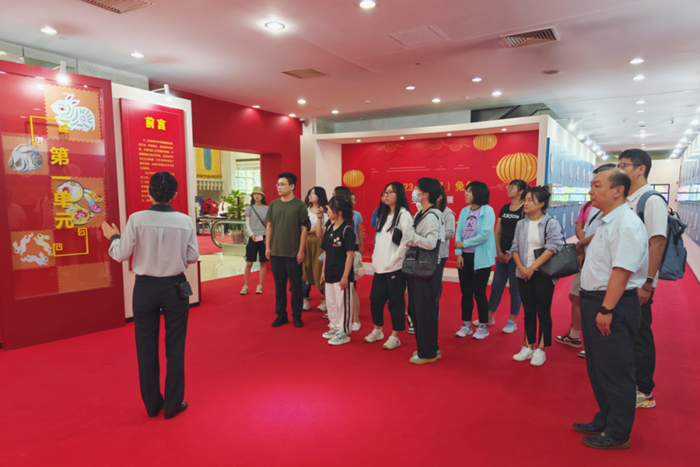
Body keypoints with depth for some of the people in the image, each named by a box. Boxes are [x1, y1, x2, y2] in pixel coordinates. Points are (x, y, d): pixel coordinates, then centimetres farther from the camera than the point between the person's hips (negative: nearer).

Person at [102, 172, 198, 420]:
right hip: (175, 288, 0)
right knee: (175, 348, 12)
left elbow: (121, 254, -5)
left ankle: (152, 404, 28)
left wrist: (113, 237, 14)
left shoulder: (136, 220, -11)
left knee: (146, 347, 16)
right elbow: (193, 256, -3)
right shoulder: (185, 221, -9)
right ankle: (173, 404, 21)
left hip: (145, 288, 1)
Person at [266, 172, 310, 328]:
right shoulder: (274, 204, 5)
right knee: (279, 284, 11)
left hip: (293, 253, -4)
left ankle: (296, 316, 19)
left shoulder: (299, 205, -7)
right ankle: (281, 315, 23)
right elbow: (269, 226, 10)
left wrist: (301, 251, -10)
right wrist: (267, 247, 5)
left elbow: (304, 229, -7)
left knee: (296, 285, 6)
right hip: (276, 252, 4)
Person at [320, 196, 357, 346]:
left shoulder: (347, 229, -14)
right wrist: (323, 271, 15)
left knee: (343, 304, 2)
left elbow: (350, 254, -16)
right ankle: (335, 328, 32)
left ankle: (344, 333, 14)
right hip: (330, 274, 8)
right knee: (331, 303, 17)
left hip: (342, 276, -8)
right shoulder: (329, 229, 9)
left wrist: (345, 276, -17)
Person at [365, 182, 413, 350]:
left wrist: (396, 256, -18)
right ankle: (377, 331, 31)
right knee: (375, 299, 13)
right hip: (380, 266, 8)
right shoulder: (383, 214, 17)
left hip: (396, 267, -8)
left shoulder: (404, 215, -9)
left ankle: (395, 337, 14)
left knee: (395, 301, 1)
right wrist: (375, 258, 14)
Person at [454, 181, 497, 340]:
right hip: (465, 257, 5)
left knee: (479, 293, 2)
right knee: (466, 292, 10)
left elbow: (485, 234, -18)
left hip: (480, 257, -5)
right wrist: (459, 254, -5)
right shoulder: (464, 211, 8)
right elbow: (459, 233, 5)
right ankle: (466, 325, 22)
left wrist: (463, 244, -11)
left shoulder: (488, 211, -8)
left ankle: (483, 327, 17)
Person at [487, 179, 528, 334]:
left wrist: (511, 254, -12)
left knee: (514, 288, 4)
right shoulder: (504, 208, 10)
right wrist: (499, 252, 1)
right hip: (502, 254, 6)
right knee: (496, 285, 11)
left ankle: (512, 322, 16)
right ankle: (489, 317, 22)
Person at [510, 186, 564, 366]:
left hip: (543, 274, -5)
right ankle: (528, 347, 21)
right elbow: (515, 247, 7)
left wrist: (533, 267, -19)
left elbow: (552, 247, -18)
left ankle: (540, 350, 12)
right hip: (523, 274, 5)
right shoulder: (521, 224, 9)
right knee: (528, 312, 12)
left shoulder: (551, 223, -7)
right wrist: (521, 267, -8)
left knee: (543, 313, 3)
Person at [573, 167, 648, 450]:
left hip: (612, 305, -10)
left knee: (615, 372, 4)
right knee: (598, 367, 20)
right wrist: (591, 304, 17)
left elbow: (621, 271, -24)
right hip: (596, 301, 10)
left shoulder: (627, 225, -18)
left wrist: (606, 310, -25)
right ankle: (604, 421, 36)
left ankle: (617, 434, 20)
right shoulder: (608, 222, 13)